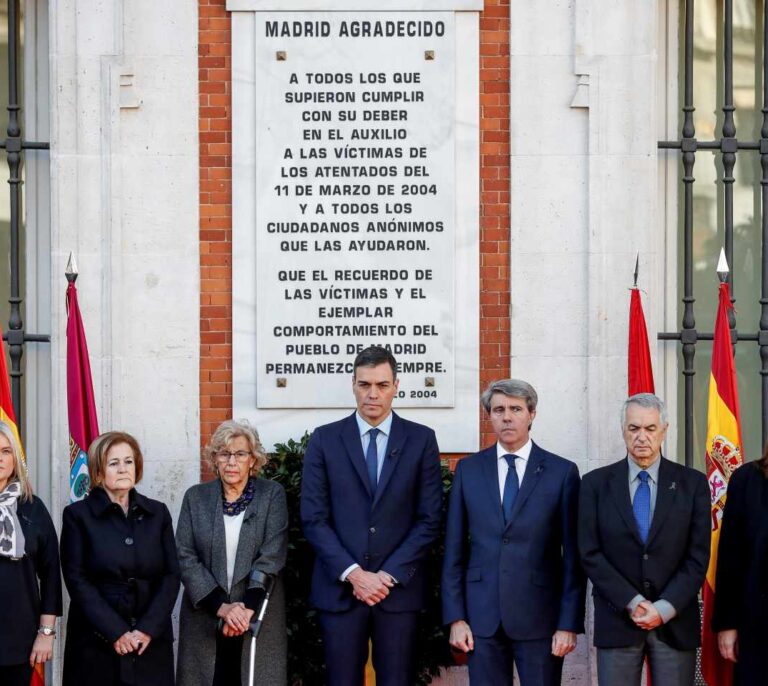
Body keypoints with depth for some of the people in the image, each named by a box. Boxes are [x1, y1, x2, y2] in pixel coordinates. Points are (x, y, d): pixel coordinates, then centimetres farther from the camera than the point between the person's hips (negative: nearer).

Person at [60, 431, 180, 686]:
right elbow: (77, 580, -5)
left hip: (151, 643, 2)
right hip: (96, 644, -2)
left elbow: (171, 576, 6)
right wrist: (116, 632, -13)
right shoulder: (78, 515, 1)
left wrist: (148, 629, -8)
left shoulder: (157, 513, 10)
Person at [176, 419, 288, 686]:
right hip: (205, 618, 1)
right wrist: (221, 607, -13)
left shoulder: (272, 495, 1)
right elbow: (185, 558, -2)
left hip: (258, 617, -1)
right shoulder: (196, 497, 6)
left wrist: (247, 608, -18)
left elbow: (271, 557, -7)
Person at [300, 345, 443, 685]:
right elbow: (313, 518, 0)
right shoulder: (325, 439, 4)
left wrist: (390, 575, -8)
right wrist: (353, 574, -10)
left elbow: (429, 519, 1)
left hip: (399, 588, 0)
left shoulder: (421, 440, 4)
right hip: (339, 588, 0)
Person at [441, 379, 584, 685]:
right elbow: (454, 549, 7)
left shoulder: (562, 472, 1)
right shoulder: (468, 470, 7)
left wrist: (569, 624, -6)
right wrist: (455, 617, 1)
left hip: (539, 617, -2)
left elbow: (573, 555, -1)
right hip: (482, 616, 2)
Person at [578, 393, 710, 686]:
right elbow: (590, 554, -1)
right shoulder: (596, 484, 4)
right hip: (617, 622, 0)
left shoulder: (692, 483, 4)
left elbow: (698, 556, 1)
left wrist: (664, 608, -9)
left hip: (675, 622, 0)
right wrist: (632, 603, -10)